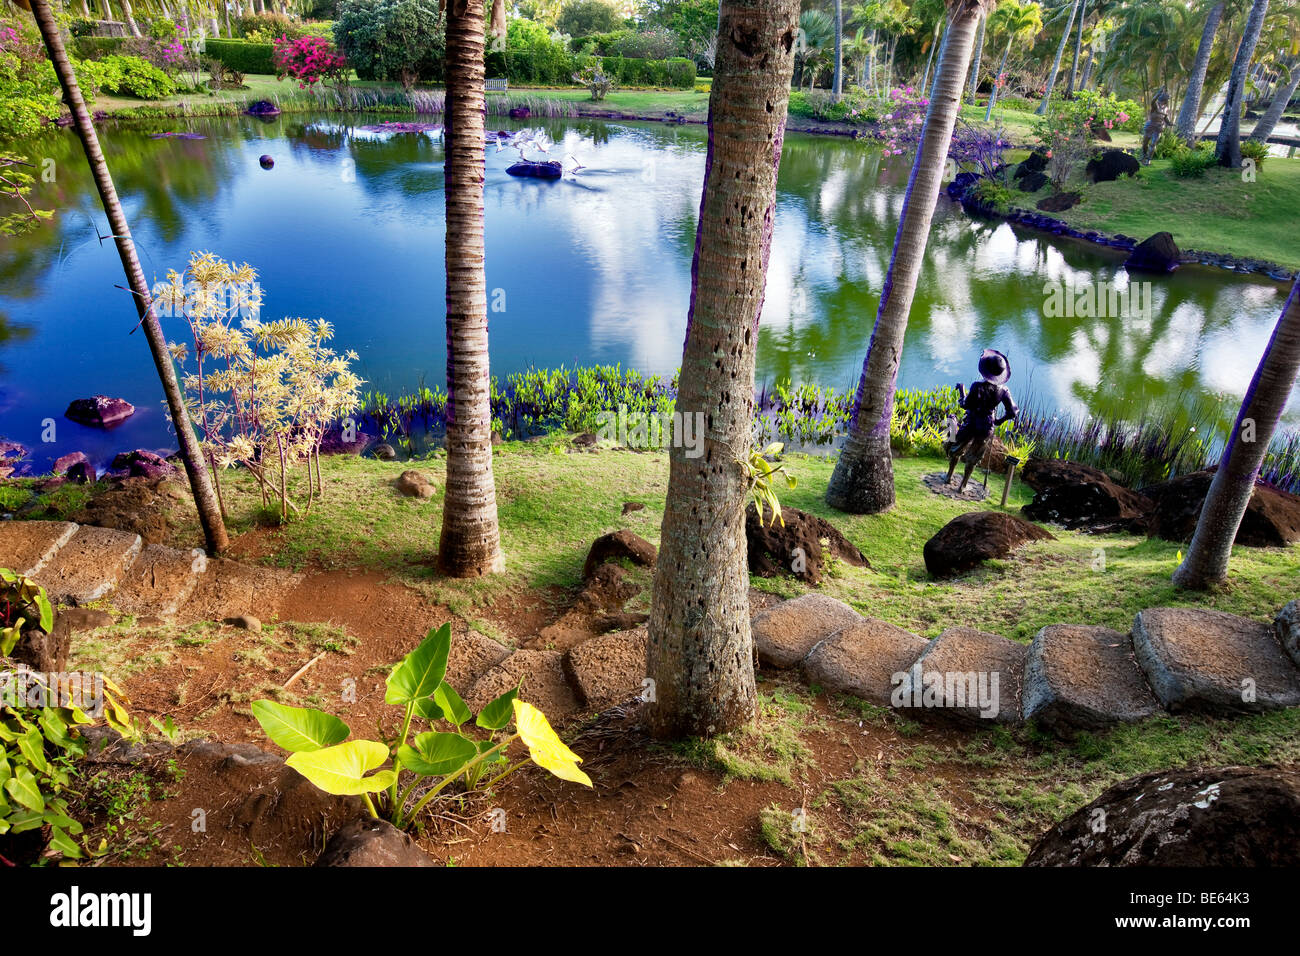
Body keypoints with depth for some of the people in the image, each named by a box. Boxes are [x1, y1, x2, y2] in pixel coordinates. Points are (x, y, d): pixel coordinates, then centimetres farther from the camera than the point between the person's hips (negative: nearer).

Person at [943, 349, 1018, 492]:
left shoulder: (978, 386, -22)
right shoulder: (1003, 390, -9)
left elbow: (965, 405, -18)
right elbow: (1013, 412, -7)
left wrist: (961, 391, -3)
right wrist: (999, 421, 8)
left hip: (971, 425, -3)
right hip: (987, 428, 3)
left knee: (955, 450, 23)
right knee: (973, 458, 18)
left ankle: (949, 476, 35)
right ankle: (962, 486, 24)